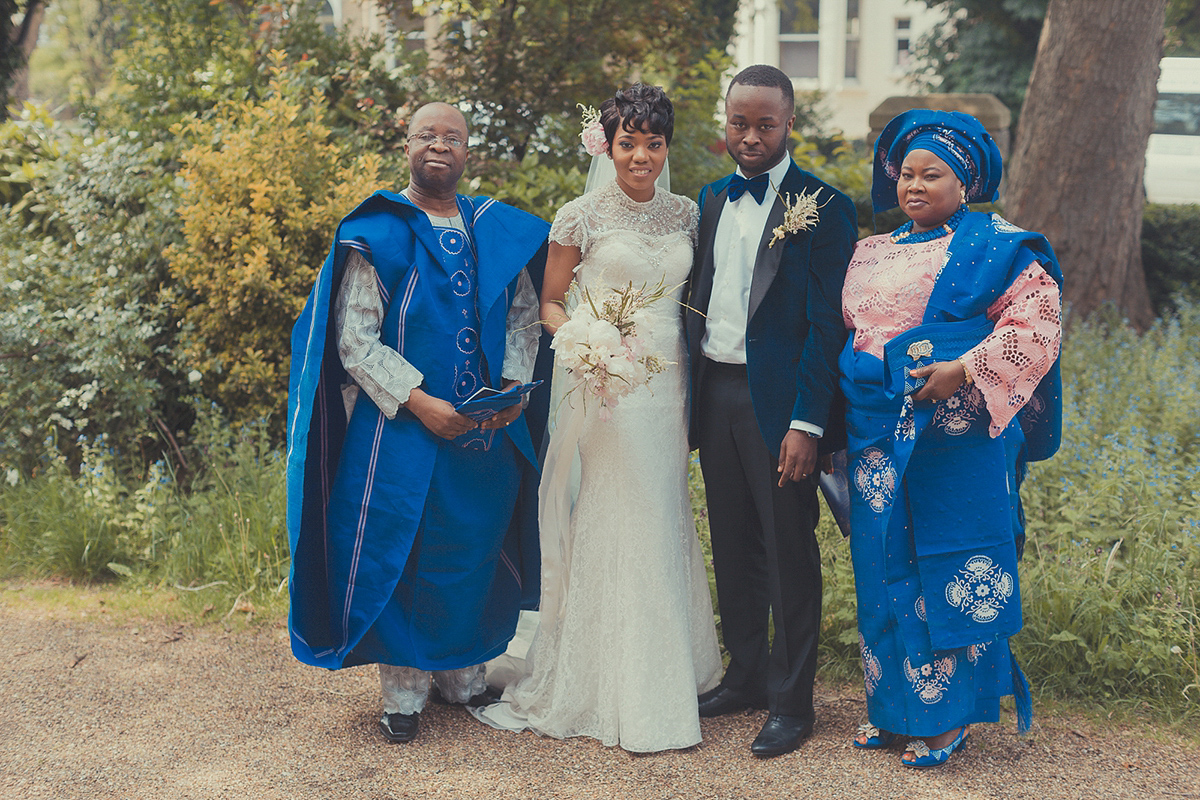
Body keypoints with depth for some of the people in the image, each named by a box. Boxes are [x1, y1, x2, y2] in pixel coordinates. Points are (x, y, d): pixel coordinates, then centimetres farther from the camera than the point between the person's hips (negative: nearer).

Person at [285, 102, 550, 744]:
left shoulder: (498, 231, 7)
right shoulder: (375, 235, -5)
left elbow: (525, 313, 13)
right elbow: (354, 340, -10)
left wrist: (514, 382, -4)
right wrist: (418, 401, -18)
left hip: (488, 428, 4)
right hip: (403, 427, -4)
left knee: (476, 547, 12)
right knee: (402, 552, 1)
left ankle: (466, 675, 28)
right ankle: (403, 690, 14)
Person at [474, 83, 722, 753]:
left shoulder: (686, 213, 9)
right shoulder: (582, 216, -3)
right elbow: (550, 303, 3)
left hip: (669, 387, 4)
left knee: (667, 526, 9)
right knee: (621, 527, -3)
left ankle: (672, 671, 22)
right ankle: (627, 695, 6)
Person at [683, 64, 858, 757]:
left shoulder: (824, 207, -8)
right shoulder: (710, 201, 11)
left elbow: (827, 324, -12)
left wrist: (806, 422, -17)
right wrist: (690, 396, 7)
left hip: (778, 404, -6)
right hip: (715, 394, 6)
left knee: (790, 555, 2)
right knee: (734, 549, 15)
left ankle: (792, 701, 13)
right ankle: (746, 676, 29)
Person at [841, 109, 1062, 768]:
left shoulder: (998, 247, -2)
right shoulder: (872, 254, 16)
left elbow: (1036, 324, -11)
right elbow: (848, 331, 24)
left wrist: (964, 371, -20)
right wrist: (839, 410, 12)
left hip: (957, 432, -6)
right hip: (878, 435, 6)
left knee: (951, 567, -1)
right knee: (882, 565, 9)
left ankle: (948, 713, 8)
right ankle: (892, 702, 21)